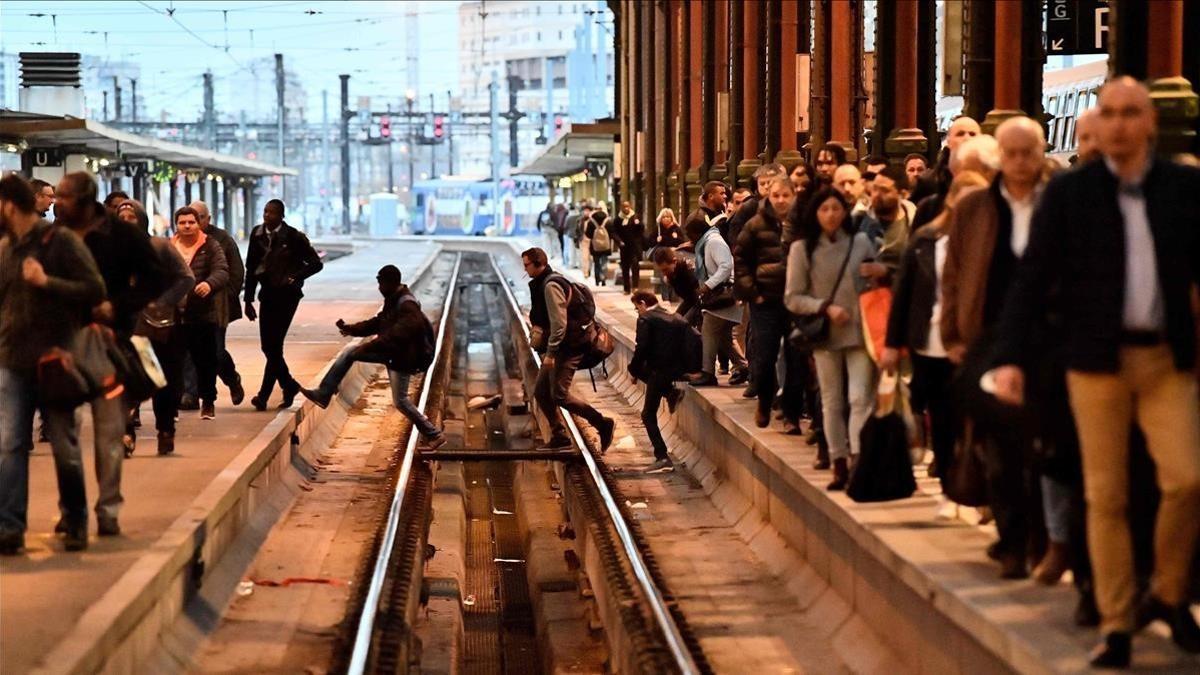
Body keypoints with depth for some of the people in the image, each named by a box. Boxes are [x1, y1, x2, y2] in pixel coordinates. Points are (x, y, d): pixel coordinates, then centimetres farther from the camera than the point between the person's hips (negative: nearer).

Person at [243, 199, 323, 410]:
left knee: (274, 345, -9)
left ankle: (264, 395, -4)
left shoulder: (293, 237, -8)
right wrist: (248, 300, 8)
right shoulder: (257, 234, 4)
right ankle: (289, 385, 24)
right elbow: (251, 268, 10)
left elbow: (316, 263, -4)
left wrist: (294, 277, -15)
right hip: (268, 295, 5)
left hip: (287, 295, -5)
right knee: (268, 346, 6)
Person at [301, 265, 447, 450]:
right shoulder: (393, 300, 8)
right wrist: (350, 329, 7)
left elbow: (399, 333, -35)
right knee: (349, 352, 5)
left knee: (400, 401, -3)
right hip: (390, 351, 10)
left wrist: (371, 346, -37)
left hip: (402, 356, -10)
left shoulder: (407, 305, -24)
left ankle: (434, 434, 9)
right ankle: (323, 394, 6)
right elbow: (378, 323, 16)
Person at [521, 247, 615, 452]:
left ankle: (603, 424, -5)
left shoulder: (551, 285, -17)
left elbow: (559, 323, -22)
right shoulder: (541, 284, 15)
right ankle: (559, 437, 14)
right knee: (541, 391, 10)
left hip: (567, 348, -11)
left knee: (560, 395, -12)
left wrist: (550, 353, -22)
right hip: (560, 348, 11)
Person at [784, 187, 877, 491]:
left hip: (860, 331, -1)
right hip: (825, 335, 1)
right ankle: (839, 465, 16)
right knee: (831, 402, 8)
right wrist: (825, 307, -14)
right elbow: (792, 298, -1)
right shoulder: (802, 249, -1)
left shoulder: (861, 242, 0)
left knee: (860, 398, -10)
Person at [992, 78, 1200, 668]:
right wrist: (1009, 358, -11)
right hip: (1097, 359, -1)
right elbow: (1032, 277, -3)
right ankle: (1116, 623, 12)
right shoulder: (1068, 192, 0)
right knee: (1105, 495, 3)